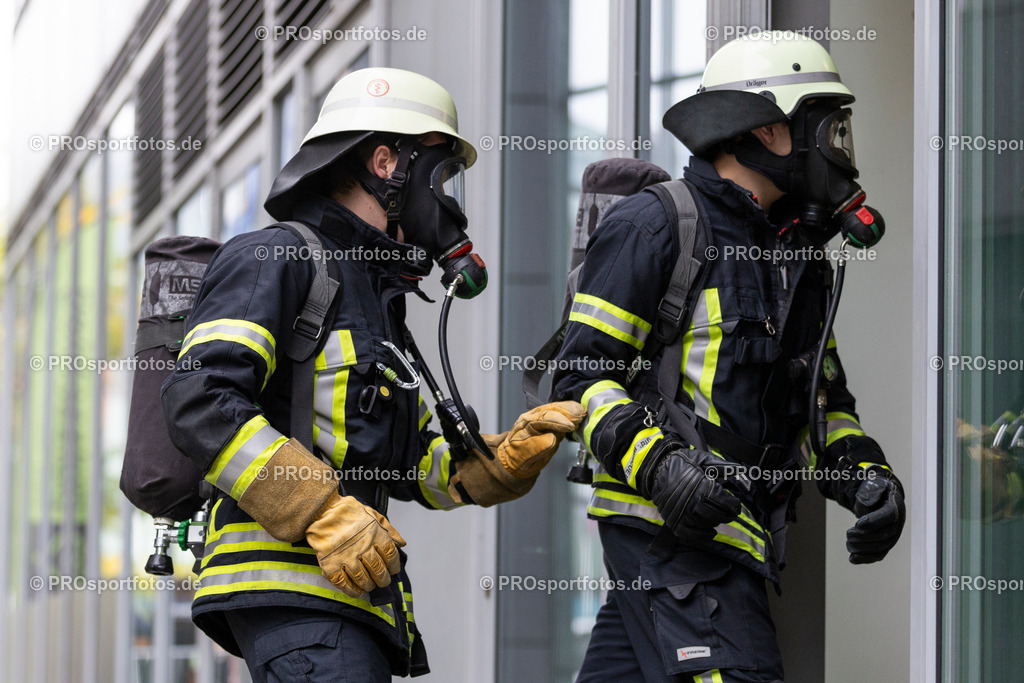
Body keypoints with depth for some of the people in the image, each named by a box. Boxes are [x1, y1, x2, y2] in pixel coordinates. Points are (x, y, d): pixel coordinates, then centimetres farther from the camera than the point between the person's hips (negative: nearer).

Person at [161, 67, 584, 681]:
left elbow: (418, 465, 28)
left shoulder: (374, 296, 28)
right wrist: (323, 513, -22)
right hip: (288, 583, -10)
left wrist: (513, 452, 8)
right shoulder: (276, 260, -2)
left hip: (350, 589, 10)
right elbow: (199, 401, -16)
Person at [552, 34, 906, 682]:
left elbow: (821, 397, 26)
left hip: (737, 528, 8)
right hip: (669, 522, -8)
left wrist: (866, 476, 7)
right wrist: (655, 463, -24)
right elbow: (583, 376, -9)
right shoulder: (653, 228, -6)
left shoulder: (798, 252, 20)